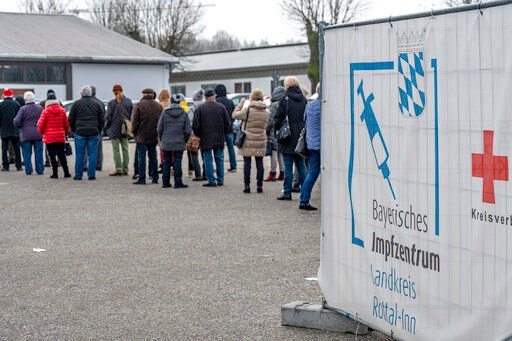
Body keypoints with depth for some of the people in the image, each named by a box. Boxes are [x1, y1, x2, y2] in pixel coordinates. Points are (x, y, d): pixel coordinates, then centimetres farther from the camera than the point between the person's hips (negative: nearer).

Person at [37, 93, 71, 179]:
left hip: (49, 138, -3)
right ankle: (66, 172, 11)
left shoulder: (45, 111, -10)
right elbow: (66, 124, 7)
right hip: (61, 137, 3)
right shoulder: (62, 111, 1)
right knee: (62, 155, 11)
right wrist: (66, 132, 24)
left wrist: (41, 132, 13)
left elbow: (40, 124, -7)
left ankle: (55, 173, 0)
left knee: (52, 156, 2)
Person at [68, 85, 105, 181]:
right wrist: (98, 131, 17)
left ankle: (78, 175, 5)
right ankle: (91, 175, 1)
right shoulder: (97, 104, 6)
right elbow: (102, 120, 8)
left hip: (80, 133, 0)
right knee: (92, 154, 3)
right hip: (94, 133, 1)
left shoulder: (76, 104, 3)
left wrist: (74, 130, 17)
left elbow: (71, 119, 6)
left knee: (79, 155, 3)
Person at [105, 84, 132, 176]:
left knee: (116, 150, -1)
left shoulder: (112, 103, -11)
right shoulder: (128, 101, 2)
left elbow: (108, 117, -9)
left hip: (115, 129, -4)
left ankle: (119, 170, -6)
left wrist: (107, 127, 5)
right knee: (125, 149, 11)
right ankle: (125, 169, 13)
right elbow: (132, 115, 6)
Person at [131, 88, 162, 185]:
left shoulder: (138, 105, -9)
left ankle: (142, 178, -2)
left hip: (142, 136, -4)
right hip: (154, 137, 4)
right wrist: (158, 134, 13)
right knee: (153, 156, 12)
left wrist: (134, 132, 4)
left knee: (141, 157, -1)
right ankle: (155, 178, 13)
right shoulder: (158, 106, 5)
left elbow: (134, 121, -8)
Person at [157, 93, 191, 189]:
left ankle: (165, 182, 14)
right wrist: (185, 140, 8)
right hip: (179, 143, -1)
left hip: (166, 142, 1)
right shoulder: (184, 114, -4)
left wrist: (161, 140, 12)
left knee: (166, 162, 10)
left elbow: (159, 128, -1)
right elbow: (187, 130, -5)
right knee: (177, 162, 3)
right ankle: (178, 183, 3)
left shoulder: (165, 113, -3)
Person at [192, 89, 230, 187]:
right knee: (219, 159, 12)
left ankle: (212, 181, -1)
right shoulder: (221, 107, 1)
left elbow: (195, 125, -7)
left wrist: (198, 136, 8)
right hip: (219, 139, 3)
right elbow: (228, 123, 3)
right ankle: (220, 180, 15)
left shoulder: (199, 108, -6)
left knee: (208, 160, 2)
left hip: (205, 139, -3)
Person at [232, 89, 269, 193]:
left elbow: (235, 115, 0)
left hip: (248, 142, -4)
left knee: (247, 163, 3)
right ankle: (259, 186, 9)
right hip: (261, 142, 4)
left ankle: (247, 185, 2)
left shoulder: (248, 110, -13)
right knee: (259, 163, 8)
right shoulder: (266, 112, 2)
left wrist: (241, 103, 8)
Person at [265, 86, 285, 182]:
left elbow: (271, 119, -14)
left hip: (275, 131, -8)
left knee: (274, 152, -5)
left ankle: (273, 173, -4)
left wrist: (267, 130, -6)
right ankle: (282, 173, 15)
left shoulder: (274, 105, -12)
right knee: (280, 153, 13)